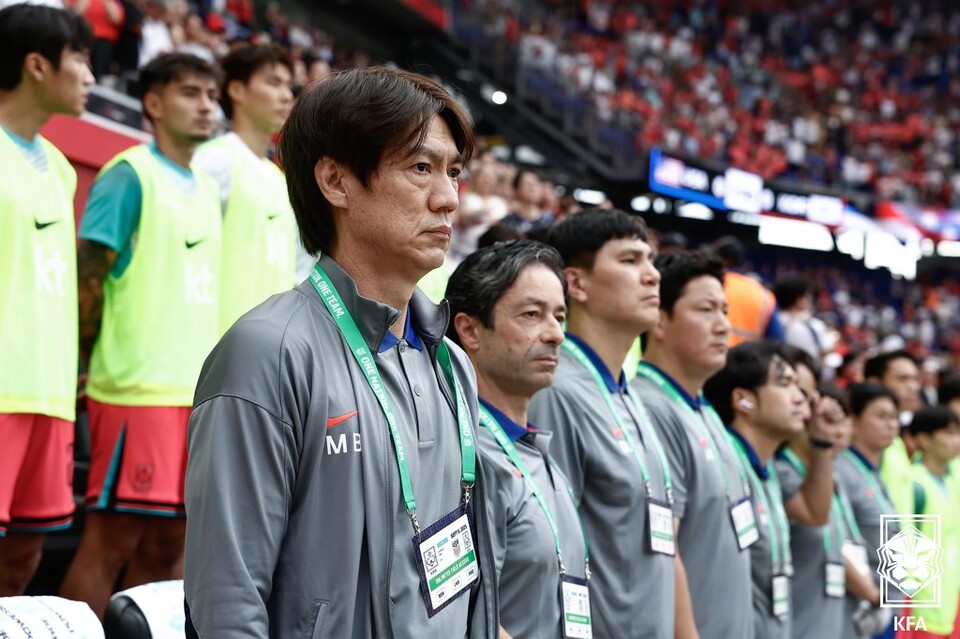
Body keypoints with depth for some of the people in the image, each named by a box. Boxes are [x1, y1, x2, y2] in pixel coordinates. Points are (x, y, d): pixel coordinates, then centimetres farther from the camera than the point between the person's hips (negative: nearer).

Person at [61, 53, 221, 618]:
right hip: (138, 384, -8)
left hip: (197, 386, 8)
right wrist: (86, 364, -11)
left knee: (169, 539, 10)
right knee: (112, 538, -7)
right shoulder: (130, 175, -6)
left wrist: (212, 370, 16)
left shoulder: (208, 188, 18)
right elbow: (89, 277, -10)